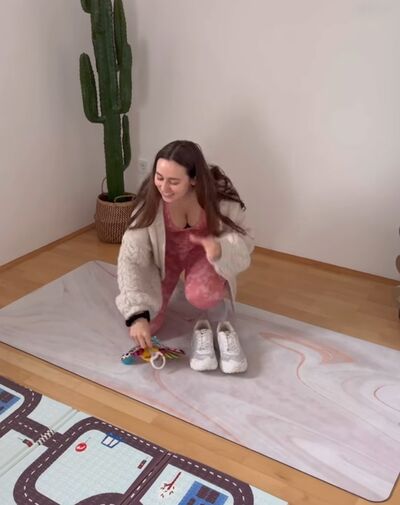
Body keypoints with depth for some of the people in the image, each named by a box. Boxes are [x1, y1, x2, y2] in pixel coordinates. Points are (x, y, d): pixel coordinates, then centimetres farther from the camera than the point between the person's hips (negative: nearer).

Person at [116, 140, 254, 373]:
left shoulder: (219, 194, -30)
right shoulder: (150, 199, -30)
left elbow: (244, 238, -18)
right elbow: (131, 258, -27)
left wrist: (221, 248, -43)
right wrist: (137, 314, -36)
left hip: (203, 251, -1)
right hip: (165, 254, 1)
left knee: (202, 295, -34)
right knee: (146, 326, -10)